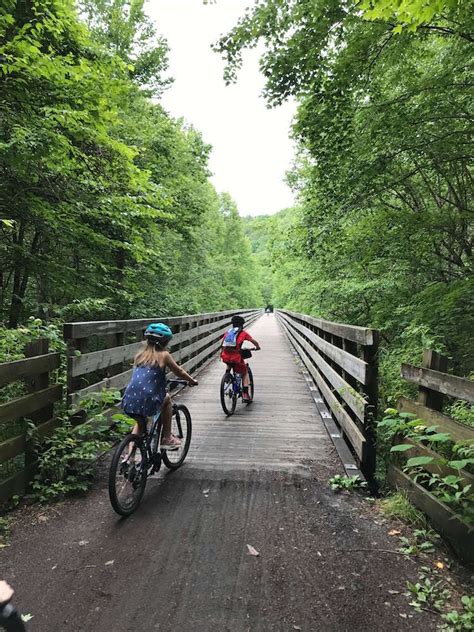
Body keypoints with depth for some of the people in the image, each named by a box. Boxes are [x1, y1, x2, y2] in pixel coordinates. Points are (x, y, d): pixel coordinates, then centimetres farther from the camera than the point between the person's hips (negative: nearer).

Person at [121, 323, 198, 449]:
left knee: (140, 422, 35)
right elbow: (179, 371, 14)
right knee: (167, 399, 28)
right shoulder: (163, 355, 2)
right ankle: (167, 439, 28)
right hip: (146, 403, -5)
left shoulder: (139, 355, 15)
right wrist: (192, 380, 32)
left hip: (128, 402, 5)